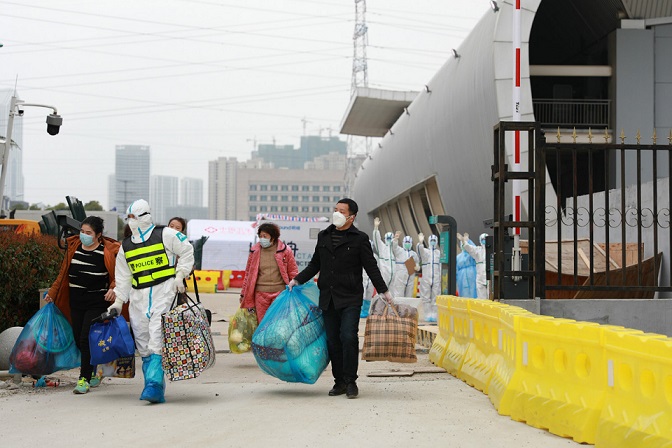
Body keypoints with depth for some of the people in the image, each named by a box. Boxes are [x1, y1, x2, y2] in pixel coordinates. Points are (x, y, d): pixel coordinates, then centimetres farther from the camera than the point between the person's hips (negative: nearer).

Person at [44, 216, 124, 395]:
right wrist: (52, 293, 18)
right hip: (76, 301, 5)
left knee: (87, 339, -12)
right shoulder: (73, 248, 9)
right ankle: (94, 372, 24)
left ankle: (84, 378, -6)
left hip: (97, 302, -5)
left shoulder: (108, 251, -5)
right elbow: (63, 274, 18)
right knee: (78, 340, 6)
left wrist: (113, 288, -20)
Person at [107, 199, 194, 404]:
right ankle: (157, 392, 8)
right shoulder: (126, 247, 17)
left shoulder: (165, 235, 2)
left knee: (157, 339, -18)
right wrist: (118, 302, 17)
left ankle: (154, 384, -23)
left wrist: (180, 276, -1)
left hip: (164, 291, -5)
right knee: (144, 344, 3)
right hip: (138, 297, 6)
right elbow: (123, 277, 22)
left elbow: (186, 251, 8)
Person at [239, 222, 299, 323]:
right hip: (260, 294, 2)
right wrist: (243, 294, 15)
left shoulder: (285, 251, 2)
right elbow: (248, 274, 14)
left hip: (280, 292, -2)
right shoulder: (255, 251, 8)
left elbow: (293, 273, 7)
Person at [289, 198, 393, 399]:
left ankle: (351, 381, -3)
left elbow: (371, 267, -1)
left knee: (348, 337, -13)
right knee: (333, 340, 5)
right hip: (328, 298, 5)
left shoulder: (359, 238, -1)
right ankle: (339, 381, 13)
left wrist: (383, 290, -7)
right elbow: (315, 264, 22)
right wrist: (298, 279, 14)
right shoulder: (324, 236, 13)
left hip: (350, 298, -5)